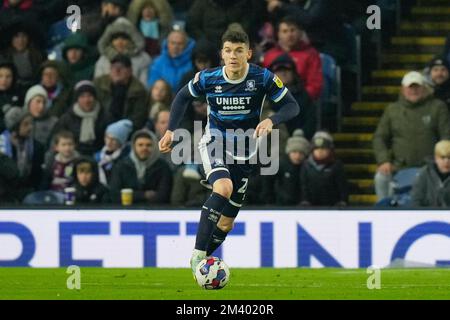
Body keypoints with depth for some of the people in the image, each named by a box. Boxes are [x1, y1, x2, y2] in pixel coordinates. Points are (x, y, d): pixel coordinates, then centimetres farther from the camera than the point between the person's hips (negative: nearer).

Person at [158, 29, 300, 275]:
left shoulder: (263, 78, -15)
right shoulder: (208, 79, -13)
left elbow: (291, 105, -11)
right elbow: (183, 97, 6)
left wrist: (271, 121, -30)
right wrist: (171, 130, -1)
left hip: (244, 151, 2)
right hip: (215, 141, -2)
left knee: (227, 223, 5)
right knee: (224, 188, -33)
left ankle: (199, 263, 25)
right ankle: (198, 255, -31)